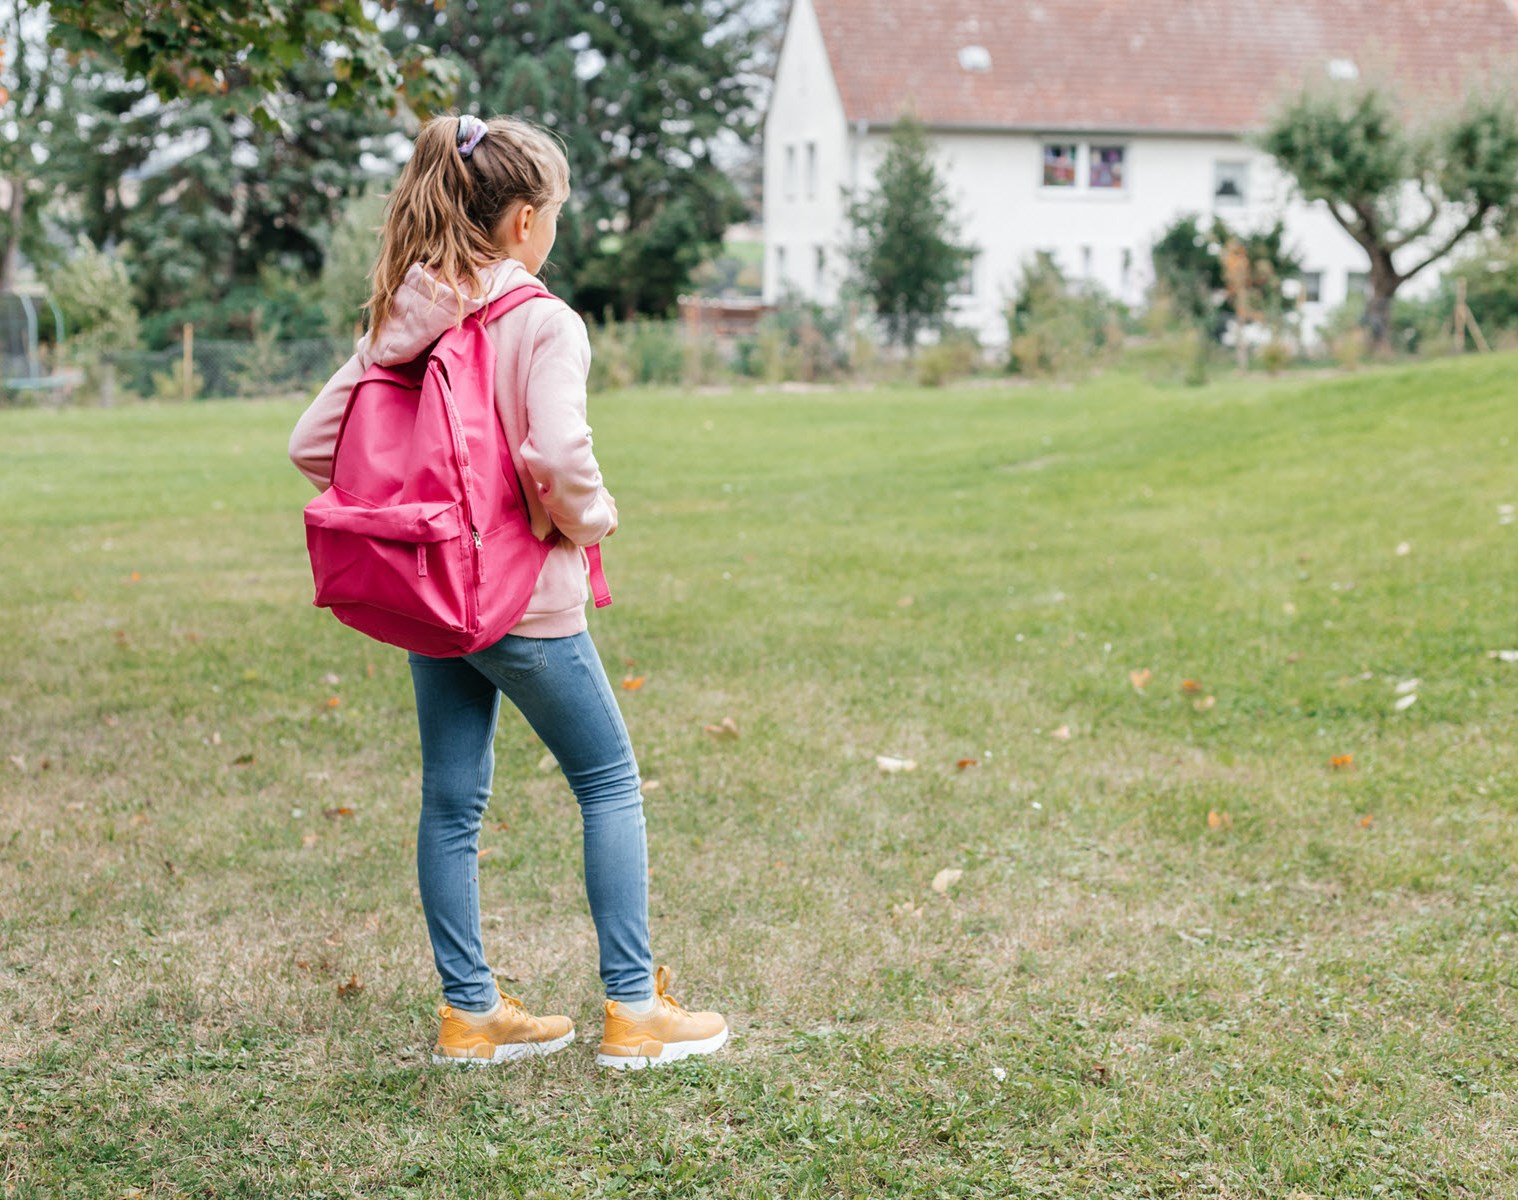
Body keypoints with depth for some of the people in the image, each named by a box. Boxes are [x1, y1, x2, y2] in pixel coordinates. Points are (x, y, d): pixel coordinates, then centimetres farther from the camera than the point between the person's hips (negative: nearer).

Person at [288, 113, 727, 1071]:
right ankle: (634, 1010, 11)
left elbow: (313, 444, 5)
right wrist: (591, 522, -11)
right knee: (611, 783, 8)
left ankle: (470, 1012, 21)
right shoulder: (543, 324, -15)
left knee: (452, 802, 12)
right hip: (525, 602, -6)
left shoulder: (403, 323, 5)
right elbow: (556, 453, -30)